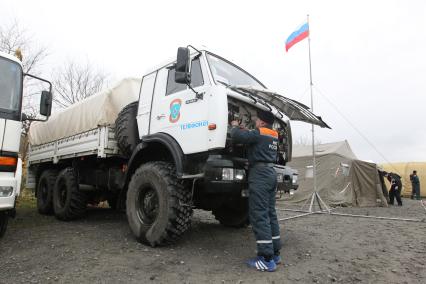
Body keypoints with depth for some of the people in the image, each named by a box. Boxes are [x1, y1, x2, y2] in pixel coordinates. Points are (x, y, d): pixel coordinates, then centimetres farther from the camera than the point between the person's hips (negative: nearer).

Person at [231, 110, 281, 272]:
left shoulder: (259, 134, -10)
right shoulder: (273, 136, 15)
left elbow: (237, 137, -15)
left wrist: (235, 126, 5)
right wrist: (242, 129, 21)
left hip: (260, 173, -9)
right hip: (270, 173, 9)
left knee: (259, 216, -7)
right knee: (270, 214, 13)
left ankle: (267, 259, -5)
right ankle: (275, 253, 20)